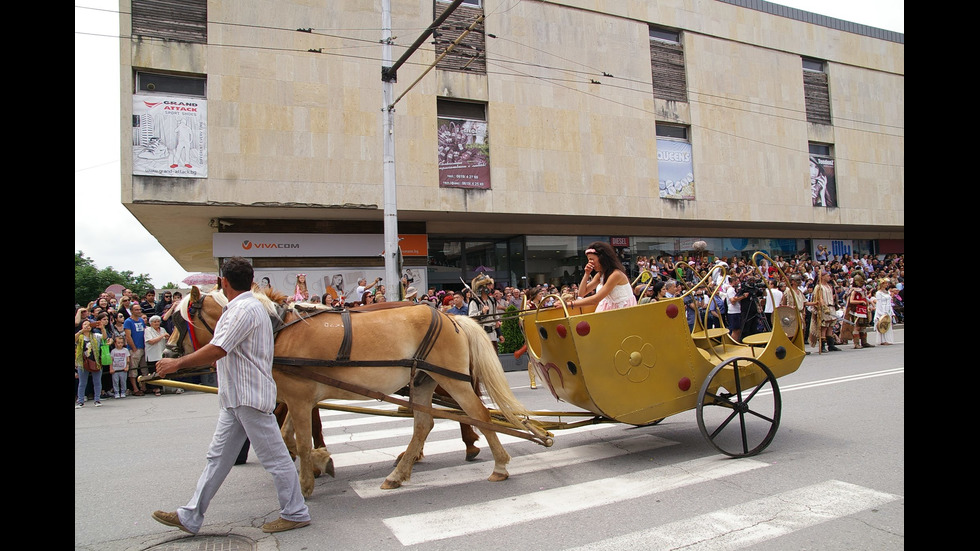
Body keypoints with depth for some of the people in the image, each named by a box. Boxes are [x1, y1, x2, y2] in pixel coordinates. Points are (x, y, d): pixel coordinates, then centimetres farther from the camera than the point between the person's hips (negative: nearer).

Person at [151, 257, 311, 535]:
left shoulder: (244, 309, -18)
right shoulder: (244, 307, 17)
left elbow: (216, 351, -23)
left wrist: (177, 363, -13)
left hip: (250, 396, -11)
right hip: (235, 398, 11)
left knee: (274, 457, 0)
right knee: (218, 457, 15)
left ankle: (295, 513, 12)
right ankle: (190, 517, 24)